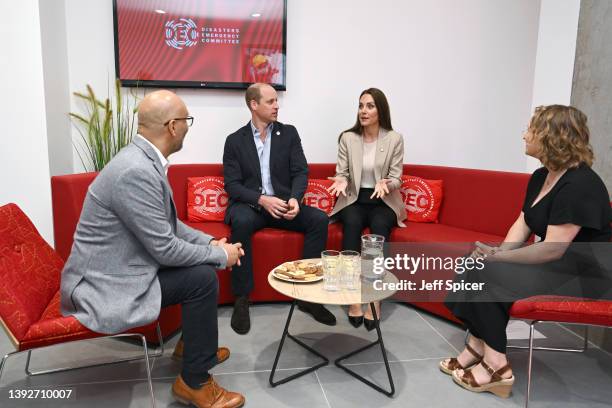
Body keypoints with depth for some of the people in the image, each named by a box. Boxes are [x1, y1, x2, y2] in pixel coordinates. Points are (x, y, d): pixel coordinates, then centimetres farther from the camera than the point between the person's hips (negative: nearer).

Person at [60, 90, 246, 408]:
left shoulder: (144, 159, 3)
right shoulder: (136, 171, -28)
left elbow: (168, 224, 12)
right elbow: (165, 249, -26)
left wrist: (211, 242, 1)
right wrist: (221, 255, -13)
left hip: (118, 267, 10)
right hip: (105, 286, -10)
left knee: (202, 261, 12)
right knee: (203, 278, -16)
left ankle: (192, 343, 29)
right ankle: (194, 381, 1)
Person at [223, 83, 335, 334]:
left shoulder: (289, 133, 9)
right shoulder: (235, 140, 4)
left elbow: (300, 172, 0)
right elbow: (232, 184, -4)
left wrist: (294, 198, -21)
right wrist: (262, 200, -22)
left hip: (283, 203, 2)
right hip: (249, 204, -2)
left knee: (319, 219, -23)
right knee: (241, 222, -36)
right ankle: (242, 299, -22)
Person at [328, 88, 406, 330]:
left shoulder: (395, 139, 1)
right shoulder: (347, 138, 4)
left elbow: (396, 179, 1)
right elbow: (342, 173, 5)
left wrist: (385, 183, -22)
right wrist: (342, 181, -19)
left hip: (383, 202, 0)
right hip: (354, 200, 1)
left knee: (379, 227, -34)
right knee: (352, 224, -33)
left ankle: (374, 300, -29)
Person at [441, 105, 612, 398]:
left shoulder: (579, 185, -23)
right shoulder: (540, 177, 7)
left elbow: (552, 250, -27)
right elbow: (523, 223, 4)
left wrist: (498, 257, -21)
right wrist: (500, 251, -13)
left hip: (582, 274, -9)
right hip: (553, 263, 9)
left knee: (487, 275, -20)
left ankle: (495, 365, -8)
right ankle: (478, 347, -4)